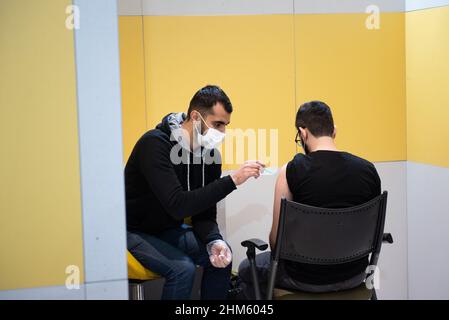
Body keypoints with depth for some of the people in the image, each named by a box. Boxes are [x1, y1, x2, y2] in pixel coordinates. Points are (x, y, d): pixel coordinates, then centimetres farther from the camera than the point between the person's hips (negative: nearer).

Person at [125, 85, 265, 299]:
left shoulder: (209, 153, -4)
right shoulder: (155, 144, -27)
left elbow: (204, 211, -1)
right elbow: (177, 205, -36)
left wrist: (214, 241, -22)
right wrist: (232, 181, -37)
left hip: (169, 229, 7)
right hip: (134, 231, -7)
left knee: (221, 256, -9)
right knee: (182, 268, -26)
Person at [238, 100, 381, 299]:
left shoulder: (291, 171, -15)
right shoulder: (368, 170, -6)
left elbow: (277, 239, -8)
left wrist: (281, 256, 15)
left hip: (308, 278, -4)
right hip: (354, 275, 4)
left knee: (247, 270, 26)